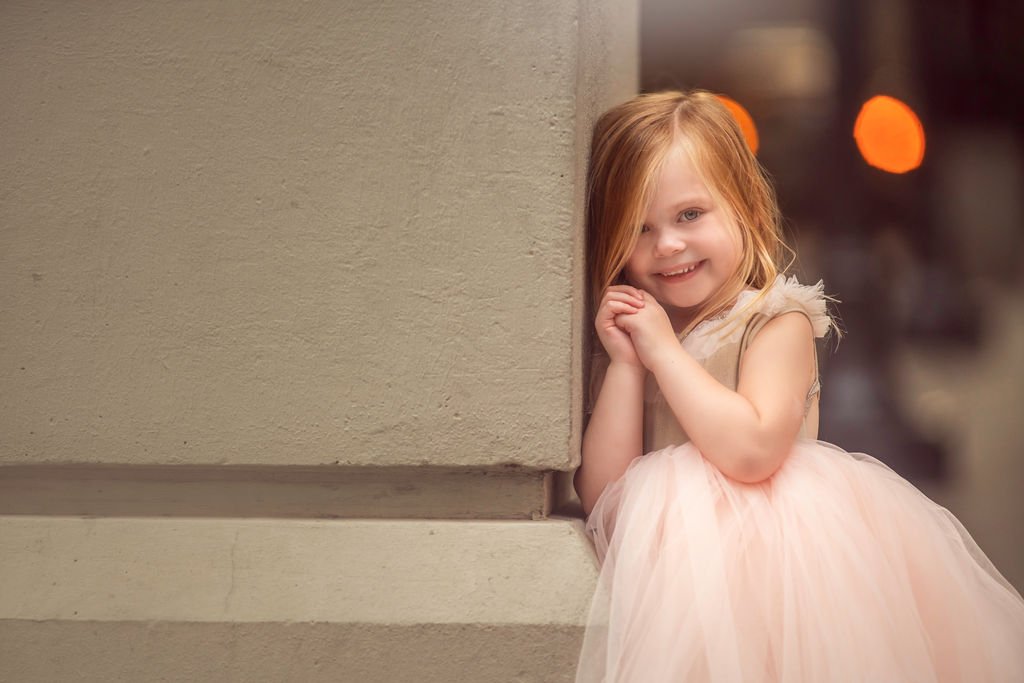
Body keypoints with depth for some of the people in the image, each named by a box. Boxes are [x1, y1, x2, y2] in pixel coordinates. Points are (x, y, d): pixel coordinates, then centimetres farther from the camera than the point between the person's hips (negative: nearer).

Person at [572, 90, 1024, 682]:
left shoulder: (777, 322, -4)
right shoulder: (629, 337, 9)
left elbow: (752, 451, -22)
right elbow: (604, 502, -2)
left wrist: (662, 350, -14)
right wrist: (624, 364, -8)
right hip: (673, 562, 3)